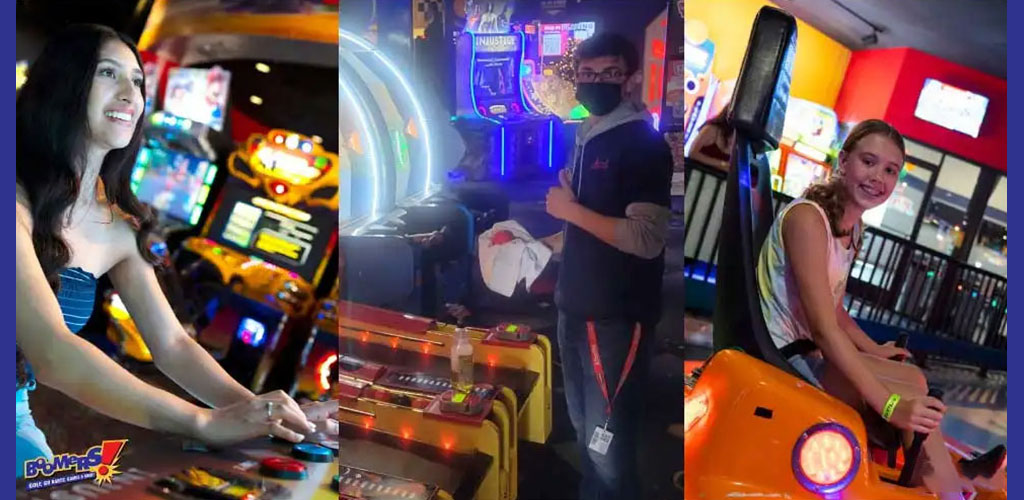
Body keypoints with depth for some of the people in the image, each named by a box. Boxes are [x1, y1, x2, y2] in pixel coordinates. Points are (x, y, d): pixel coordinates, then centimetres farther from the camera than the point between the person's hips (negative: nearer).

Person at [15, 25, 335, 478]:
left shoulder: (120, 229, 2)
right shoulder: (20, 198, -20)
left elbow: (172, 345, 1)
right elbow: (50, 353, -29)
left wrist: (261, 411, -16)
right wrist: (205, 422, -34)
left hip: (20, 416, 6)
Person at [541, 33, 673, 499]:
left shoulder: (643, 143, -12)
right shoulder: (586, 141, 14)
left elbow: (646, 240, -22)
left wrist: (571, 210, -17)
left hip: (616, 317, -8)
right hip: (575, 310, 8)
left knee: (609, 443, -1)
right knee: (585, 434, 19)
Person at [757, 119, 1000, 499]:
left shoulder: (853, 228, 9)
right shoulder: (807, 217, -21)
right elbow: (823, 327, -27)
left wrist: (873, 350, 6)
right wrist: (890, 405, -29)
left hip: (810, 348, 10)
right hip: (783, 353, -10)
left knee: (914, 379, 8)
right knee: (911, 397, -13)